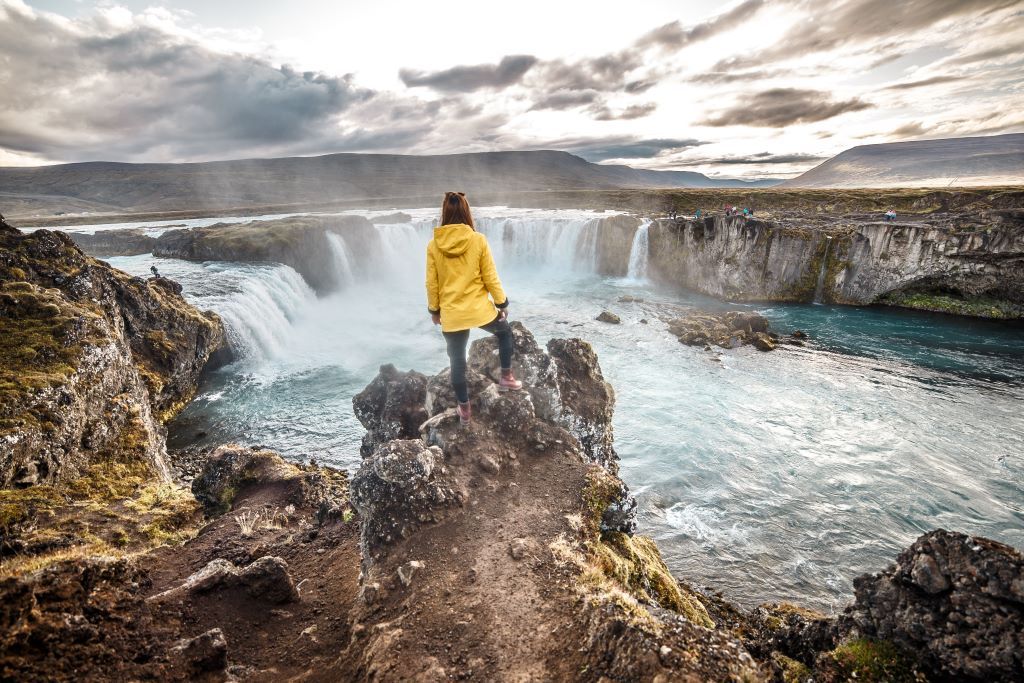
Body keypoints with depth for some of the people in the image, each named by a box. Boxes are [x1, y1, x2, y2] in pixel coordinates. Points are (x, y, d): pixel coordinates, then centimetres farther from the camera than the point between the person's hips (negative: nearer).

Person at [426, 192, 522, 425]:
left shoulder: (434, 245, -4)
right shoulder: (478, 240, -9)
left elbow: (432, 284, 1)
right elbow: (491, 278, -6)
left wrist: (434, 310, 14)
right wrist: (502, 303, 7)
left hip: (451, 314, 1)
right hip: (480, 309, -1)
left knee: (457, 362, 16)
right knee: (505, 332, 30)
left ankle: (464, 410, 28)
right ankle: (506, 377, 31)